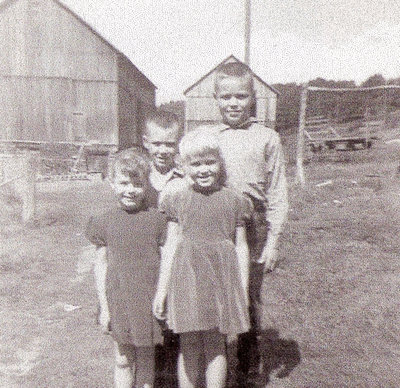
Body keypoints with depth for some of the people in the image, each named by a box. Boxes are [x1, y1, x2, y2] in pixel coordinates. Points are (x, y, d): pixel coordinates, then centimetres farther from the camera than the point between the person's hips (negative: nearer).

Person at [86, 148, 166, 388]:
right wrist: (104, 306, 4)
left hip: (149, 300, -1)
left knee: (145, 358, 14)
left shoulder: (157, 219, -6)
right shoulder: (106, 221, -1)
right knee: (123, 359, 15)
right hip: (118, 299, 1)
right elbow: (102, 263, 5)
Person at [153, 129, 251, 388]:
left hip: (221, 278, 0)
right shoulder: (177, 199, 2)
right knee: (189, 346, 10)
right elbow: (170, 246, 5)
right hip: (186, 279, 0)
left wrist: (243, 290, 5)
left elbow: (241, 247, 6)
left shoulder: (234, 201, 2)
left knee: (215, 346, 10)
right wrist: (162, 289, 5)